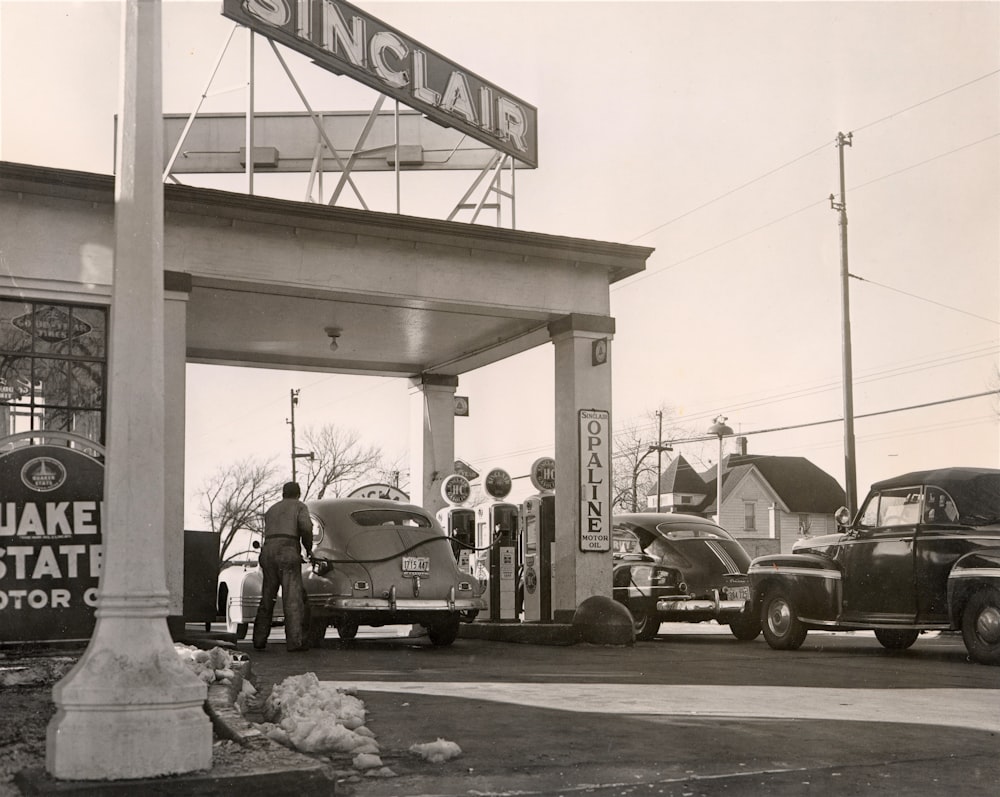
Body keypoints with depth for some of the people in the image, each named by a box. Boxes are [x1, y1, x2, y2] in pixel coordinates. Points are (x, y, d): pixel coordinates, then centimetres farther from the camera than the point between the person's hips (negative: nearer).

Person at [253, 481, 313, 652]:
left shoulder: (271, 510, 29)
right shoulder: (299, 506, 12)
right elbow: (306, 527, -8)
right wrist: (308, 548, 7)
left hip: (268, 550, 5)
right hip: (287, 551, -5)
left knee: (267, 598, 13)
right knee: (293, 598, -7)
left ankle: (259, 640, 13)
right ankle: (295, 640, -13)